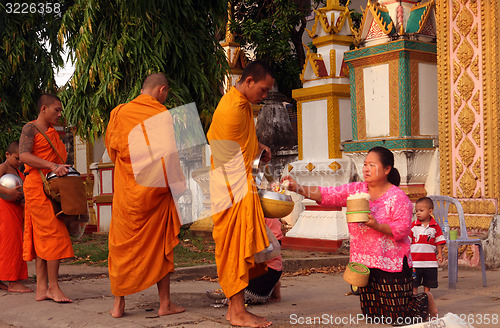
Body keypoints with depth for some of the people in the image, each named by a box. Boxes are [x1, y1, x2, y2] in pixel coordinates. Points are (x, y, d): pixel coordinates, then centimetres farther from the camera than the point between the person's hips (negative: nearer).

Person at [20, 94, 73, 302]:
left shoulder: (53, 133, 23)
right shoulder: (30, 128, -3)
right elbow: (24, 156, -17)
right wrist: (51, 166, -27)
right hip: (37, 185, -8)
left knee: (42, 238, 5)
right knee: (53, 233, -12)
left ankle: (42, 288, 5)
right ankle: (53, 287, -10)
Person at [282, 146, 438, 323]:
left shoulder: (398, 197, -9)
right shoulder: (356, 190, 4)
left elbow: (402, 229, -16)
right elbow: (327, 195, -5)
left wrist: (376, 225, -30)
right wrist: (298, 188, -18)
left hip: (391, 263, -5)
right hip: (364, 262, 5)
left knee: (397, 318, -1)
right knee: (371, 315, 11)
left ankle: (425, 300, 29)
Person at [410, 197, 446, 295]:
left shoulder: (435, 226, 1)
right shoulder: (413, 225, -1)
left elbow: (439, 241, 6)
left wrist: (440, 253, -2)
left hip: (430, 261, 1)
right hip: (415, 260, -1)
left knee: (429, 282, 10)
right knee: (414, 282, 4)